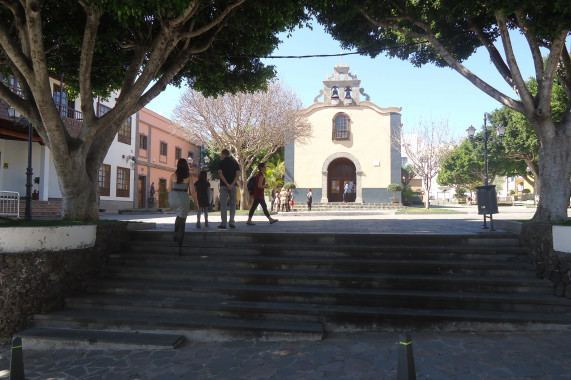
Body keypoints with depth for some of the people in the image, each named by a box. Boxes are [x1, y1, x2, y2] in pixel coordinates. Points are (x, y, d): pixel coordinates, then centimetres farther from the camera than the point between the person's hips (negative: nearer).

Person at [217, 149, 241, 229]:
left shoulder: (221, 163, 2)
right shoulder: (235, 162, 10)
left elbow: (220, 174, -11)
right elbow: (238, 174, -2)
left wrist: (227, 184, -15)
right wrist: (232, 184, -12)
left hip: (223, 186, -2)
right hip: (233, 186, 2)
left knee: (223, 204, 1)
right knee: (233, 204, 8)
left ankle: (223, 223, -3)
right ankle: (232, 222, 1)